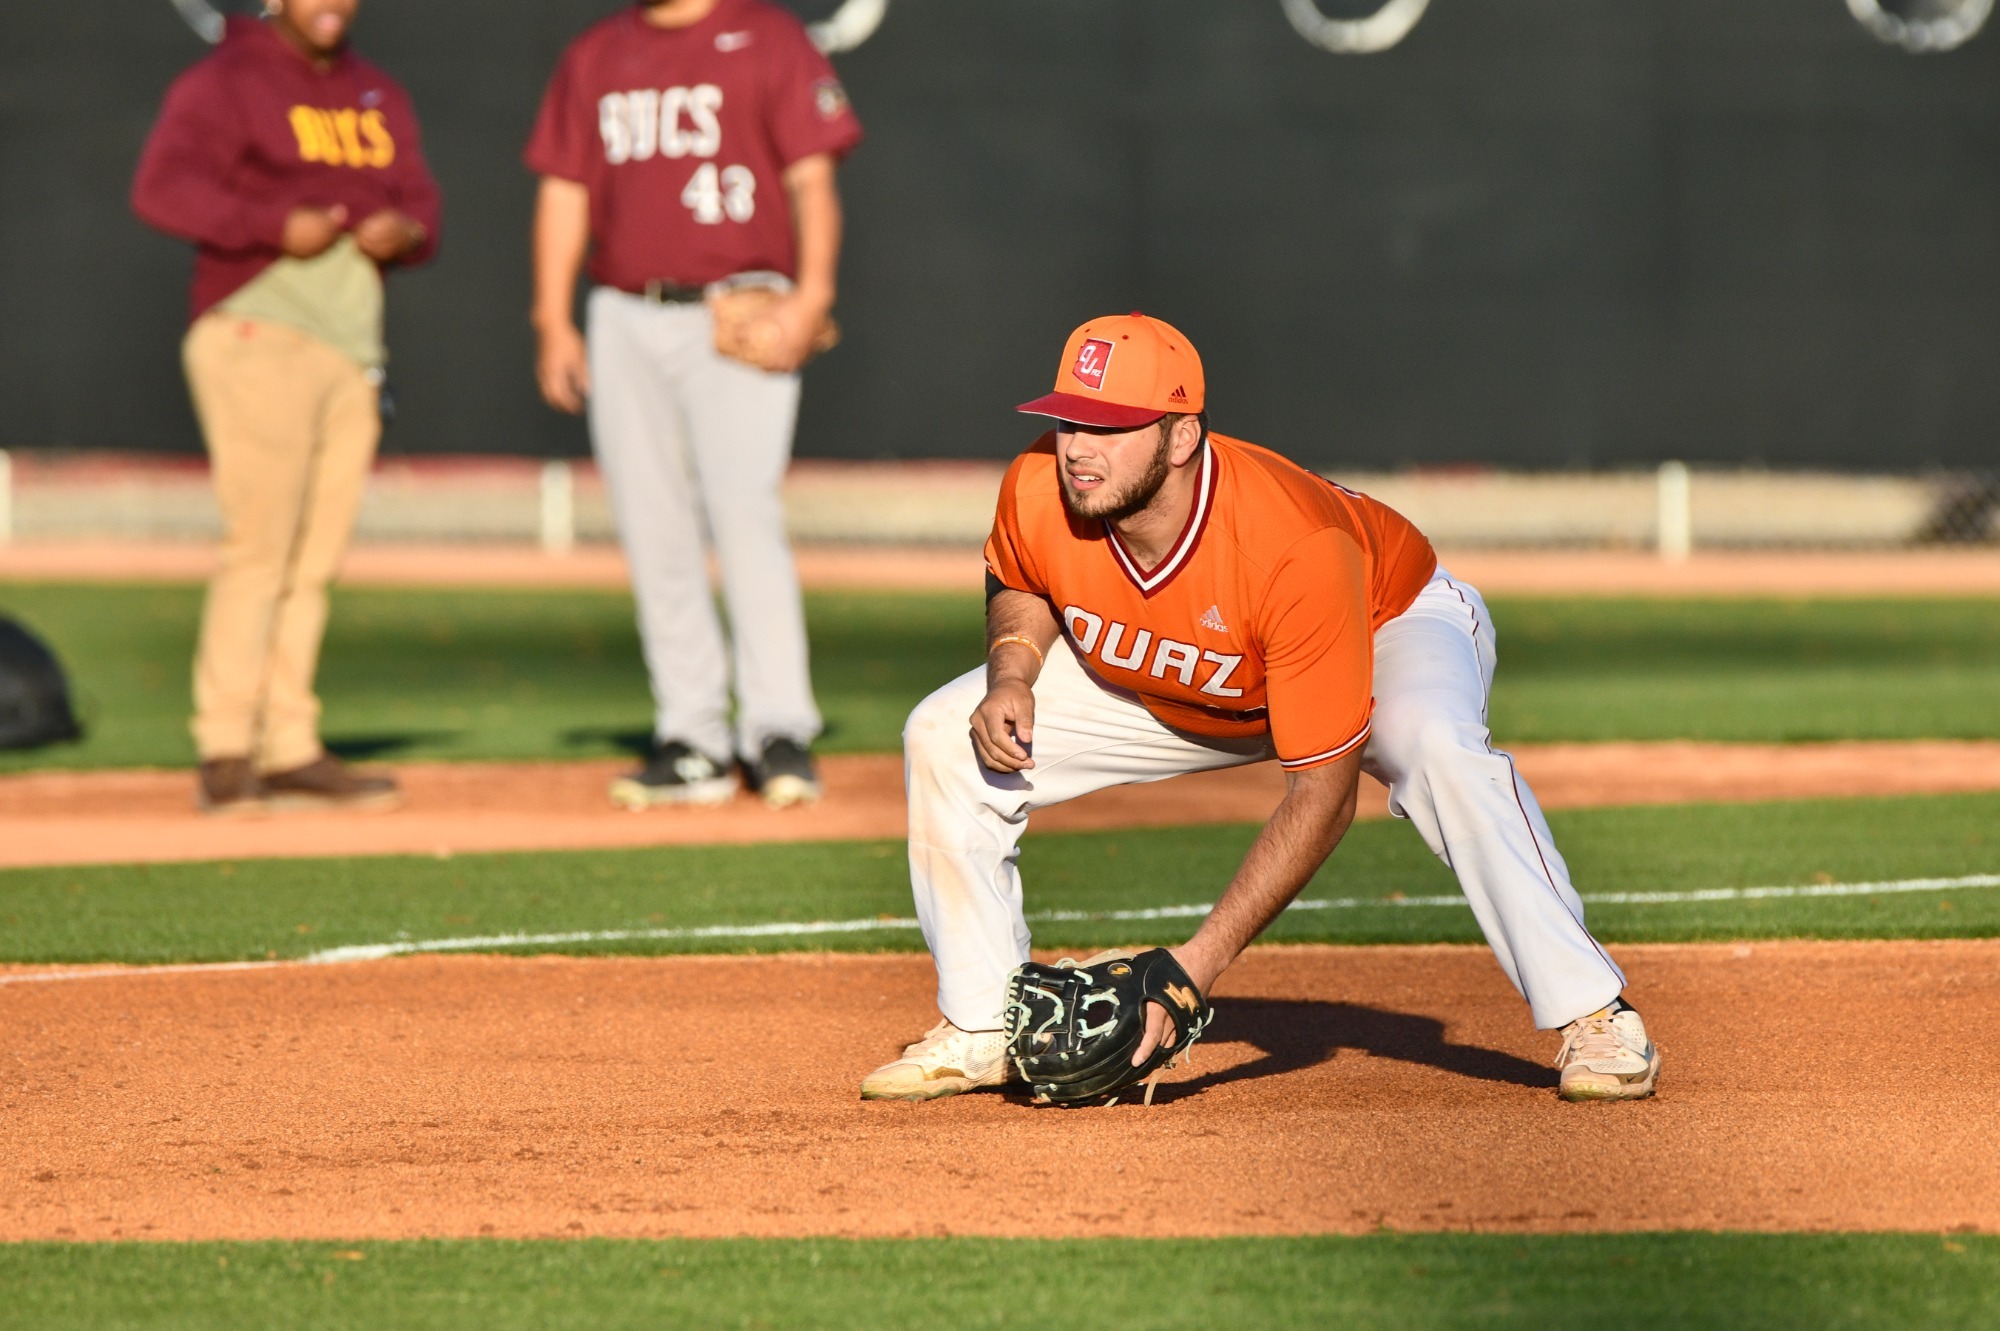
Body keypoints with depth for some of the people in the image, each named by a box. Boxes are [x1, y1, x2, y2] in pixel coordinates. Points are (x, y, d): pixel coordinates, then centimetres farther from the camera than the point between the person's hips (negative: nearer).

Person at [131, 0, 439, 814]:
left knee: (314, 562, 6)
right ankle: (225, 753, -13)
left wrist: (404, 230, -8)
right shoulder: (223, 83, -3)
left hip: (351, 350, 7)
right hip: (258, 339, -7)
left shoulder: (378, 98, 20)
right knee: (259, 547, -13)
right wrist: (274, 223, -26)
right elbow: (162, 189, -15)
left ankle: (288, 753, 9)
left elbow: (419, 202, 17)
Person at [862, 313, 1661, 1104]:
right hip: (1175, 688, 5)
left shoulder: (1297, 550, -43)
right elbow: (1019, 586, 1)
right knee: (945, 738, -7)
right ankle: (984, 1031, 6)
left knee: (1440, 751, -40)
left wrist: (1200, 962, -42)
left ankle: (1593, 1016, -28)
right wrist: (1013, 670, -23)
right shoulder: (1038, 494, -29)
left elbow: (1322, 795, -38)